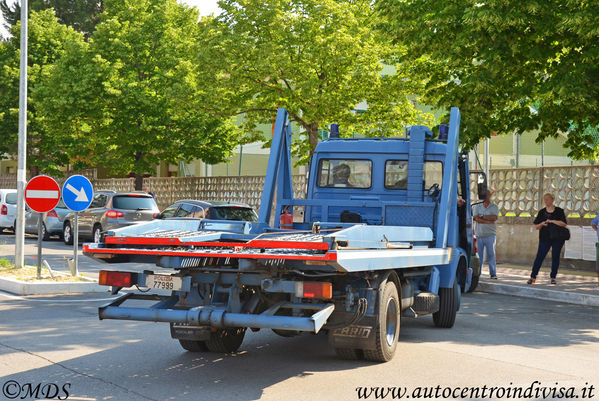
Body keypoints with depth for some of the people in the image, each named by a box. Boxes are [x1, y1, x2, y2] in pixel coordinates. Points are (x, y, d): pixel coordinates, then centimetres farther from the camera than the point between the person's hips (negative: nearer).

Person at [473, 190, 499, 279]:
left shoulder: (494, 207, 7)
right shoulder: (477, 207, 10)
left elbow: (494, 217, -10)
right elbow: (476, 218, -5)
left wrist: (482, 216, -6)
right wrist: (488, 221, -10)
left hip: (490, 234, -1)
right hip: (479, 234, 1)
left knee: (491, 254, -4)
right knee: (479, 254, 1)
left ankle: (493, 274, -1)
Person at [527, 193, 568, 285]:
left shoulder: (559, 211, 1)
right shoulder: (541, 212, 8)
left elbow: (564, 223, -10)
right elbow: (536, 226, 9)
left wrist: (552, 221, -17)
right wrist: (542, 224, -12)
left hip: (557, 238, -1)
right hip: (545, 238, 1)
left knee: (555, 257, 3)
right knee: (539, 257, -6)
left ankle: (553, 277, 13)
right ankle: (533, 277, -5)